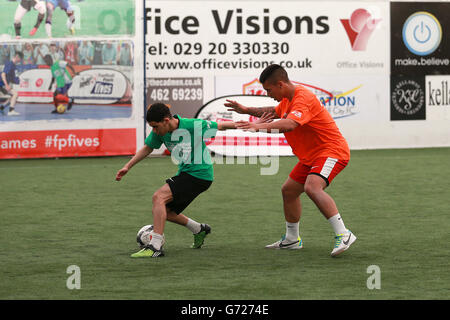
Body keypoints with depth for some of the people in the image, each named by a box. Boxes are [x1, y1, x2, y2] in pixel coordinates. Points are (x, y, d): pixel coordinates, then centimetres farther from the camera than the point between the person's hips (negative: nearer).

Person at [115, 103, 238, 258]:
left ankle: (155, 246, -26)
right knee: (162, 211, 10)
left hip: (200, 174, -8)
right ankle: (199, 229, 31)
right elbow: (147, 148, 14)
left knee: (159, 197, -22)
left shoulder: (193, 126, -21)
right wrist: (127, 166, 9)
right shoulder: (160, 132, -3)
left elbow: (220, 126, -8)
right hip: (184, 174, 8)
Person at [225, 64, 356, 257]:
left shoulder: (303, 98, -22)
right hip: (311, 156, 11)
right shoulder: (288, 100, 11)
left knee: (312, 187, -32)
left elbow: (290, 124, -40)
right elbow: (274, 112, 34)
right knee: (289, 190, 15)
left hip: (331, 151, -11)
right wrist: (246, 110, 25)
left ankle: (343, 235, -34)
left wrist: (260, 126, -48)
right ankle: (292, 239, 30)